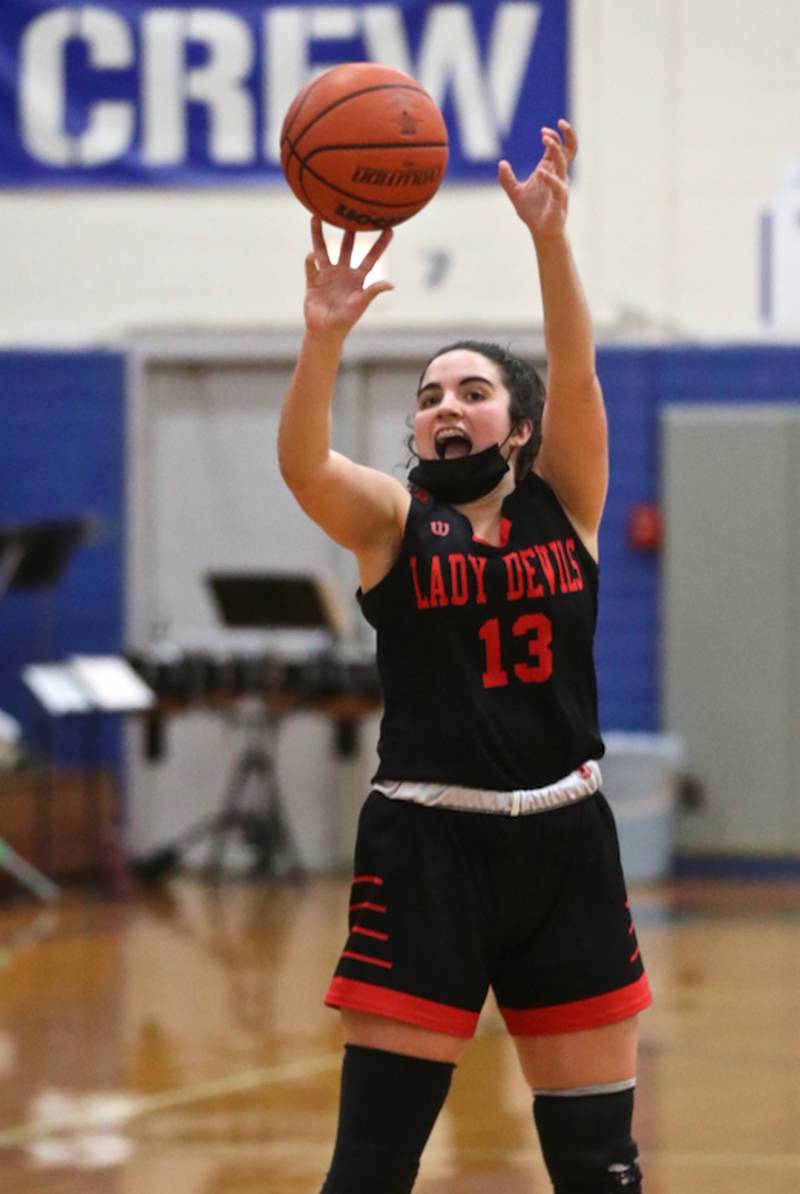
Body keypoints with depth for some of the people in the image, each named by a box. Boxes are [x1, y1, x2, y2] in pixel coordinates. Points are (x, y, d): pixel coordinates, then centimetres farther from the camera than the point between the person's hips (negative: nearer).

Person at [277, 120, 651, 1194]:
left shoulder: (565, 501, 6)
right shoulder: (393, 519, 3)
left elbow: (575, 374, -12)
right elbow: (302, 464, -19)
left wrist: (550, 237, -28)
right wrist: (325, 340, -37)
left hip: (564, 842, 2)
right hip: (425, 847, -2)